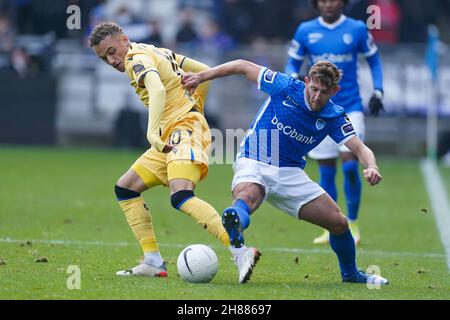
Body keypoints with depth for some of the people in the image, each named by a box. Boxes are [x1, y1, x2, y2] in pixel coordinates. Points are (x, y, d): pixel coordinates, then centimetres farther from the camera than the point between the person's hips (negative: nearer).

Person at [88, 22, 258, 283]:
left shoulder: (138, 58, -10)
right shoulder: (157, 52, 19)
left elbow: (158, 90, -31)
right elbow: (205, 72, 23)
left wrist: (152, 132, -42)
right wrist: (197, 105, 30)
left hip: (185, 128, -11)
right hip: (171, 138, 11)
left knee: (181, 197, -31)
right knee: (125, 188, 13)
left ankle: (241, 252, -41)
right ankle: (154, 263, 7)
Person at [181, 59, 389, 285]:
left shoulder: (334, 117, -6)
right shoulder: (286, 87, -13)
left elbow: (360, 149, -12)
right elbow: (243, 66, -4)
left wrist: (371, 167, -36)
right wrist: (201, 77, -4)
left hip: (290, 173, 4)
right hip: (253, 164, -4)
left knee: (339, 223, 2)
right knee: (246, 197, -40)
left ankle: (350, 273, 28)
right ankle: (234, 227, -74)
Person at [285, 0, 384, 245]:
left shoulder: (357, 29, 0)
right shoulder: (306, 31, 3)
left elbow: (373, 59, 12)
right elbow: (293, 62, 11)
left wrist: (378, 91, 2)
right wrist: (293, 78, -11)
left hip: (350, 108, -2)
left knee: (350, 165, -12)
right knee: (326, 171, 3)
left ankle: (352, 224, 4)